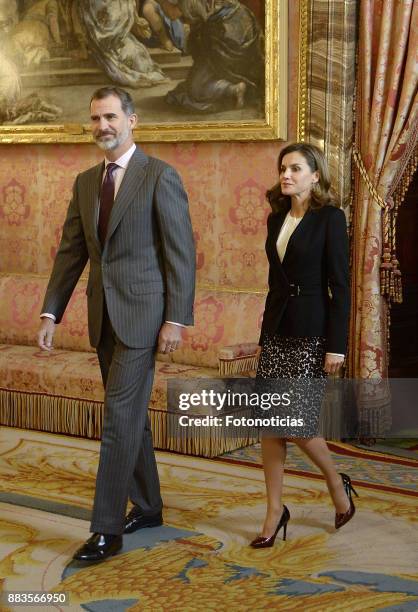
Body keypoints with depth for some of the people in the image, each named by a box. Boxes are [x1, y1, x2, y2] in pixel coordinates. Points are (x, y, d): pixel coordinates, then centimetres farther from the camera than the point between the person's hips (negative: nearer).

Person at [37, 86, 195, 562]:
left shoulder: (160, 177, -8)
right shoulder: (86, 182, 12)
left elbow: (181, 252, -10)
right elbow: (70, 252, 12)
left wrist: (176, 319, -15)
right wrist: (50, 313, 4)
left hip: (142, 313, -7)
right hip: (103, 315, 7)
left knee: (119, 416, -9)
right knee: (129, 414, 15)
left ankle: (107, 529, -3)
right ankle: (147, 506, 29)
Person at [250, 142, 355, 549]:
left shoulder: (329, 218, -8)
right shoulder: (276, 218, 12)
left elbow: (340, 286, -11)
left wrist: (336, 345, -15)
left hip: (311, 332, -7)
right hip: (276, 331, 7)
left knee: (297, 422, -6)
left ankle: (337, 484, 21)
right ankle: (275, 511, 13)